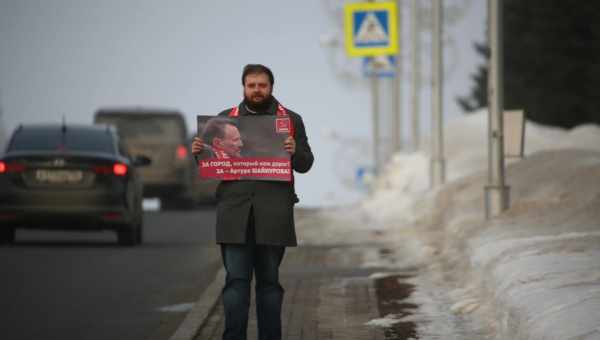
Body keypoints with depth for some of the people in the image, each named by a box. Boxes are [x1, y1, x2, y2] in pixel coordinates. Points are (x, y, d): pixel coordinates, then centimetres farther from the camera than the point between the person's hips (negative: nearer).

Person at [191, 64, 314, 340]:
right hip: (235, 214, 0)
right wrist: (197, 152, -6)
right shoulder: (225, 118, 13)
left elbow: (306, 164, 6)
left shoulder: (291, 120, 9)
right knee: (236, 280, -5)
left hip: (273, 215, 0)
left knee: (269, 281, 7)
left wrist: (295, 152, -15)